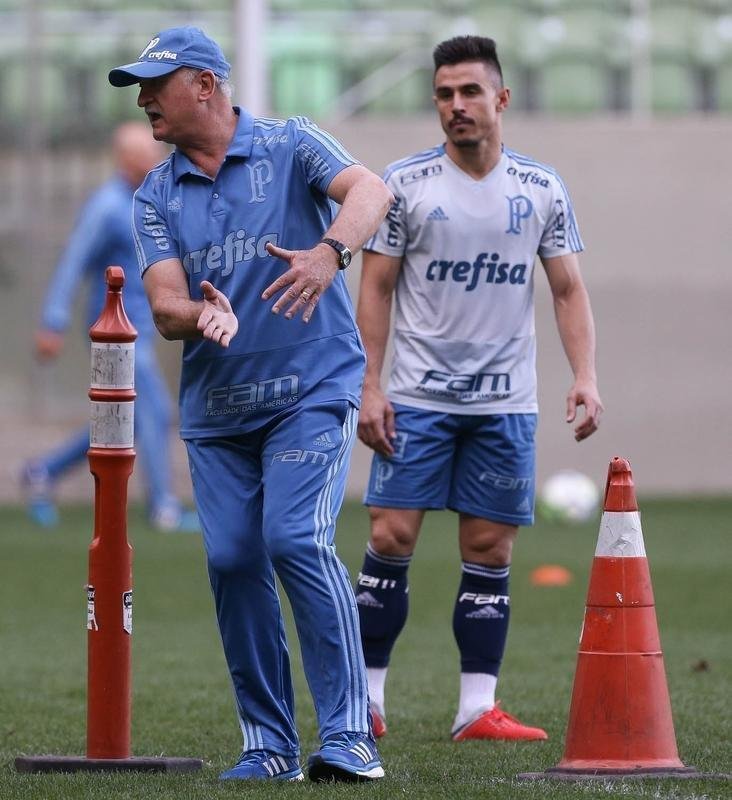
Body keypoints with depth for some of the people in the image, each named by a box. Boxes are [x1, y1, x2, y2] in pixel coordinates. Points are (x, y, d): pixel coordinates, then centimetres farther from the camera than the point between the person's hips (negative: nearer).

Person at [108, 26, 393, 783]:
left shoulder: (290, 146, -2)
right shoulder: (155, 197, 9)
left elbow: (371, 192, -21)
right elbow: (164, 306, -2)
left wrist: (331, 250, -41)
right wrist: (201, 316, -26)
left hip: (311, 389, -5)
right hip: (215, 407, 5)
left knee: (296, 541, -19)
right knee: (232, 561, 0)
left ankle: (350, 737, -17)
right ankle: (269, 746, 11)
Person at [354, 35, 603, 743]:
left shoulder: (542, 190, 6)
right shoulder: (405, 183, 0)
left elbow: (568, 291, 7)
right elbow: (376, 289, 1)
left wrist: (585, 376, -6)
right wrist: (369, 386, -6)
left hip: (505, 402, 2)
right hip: (417, 396, -2)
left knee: (490, 553, 2)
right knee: (391, 538, -7)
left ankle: (477, 709, 5)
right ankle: (365, 699, 1)